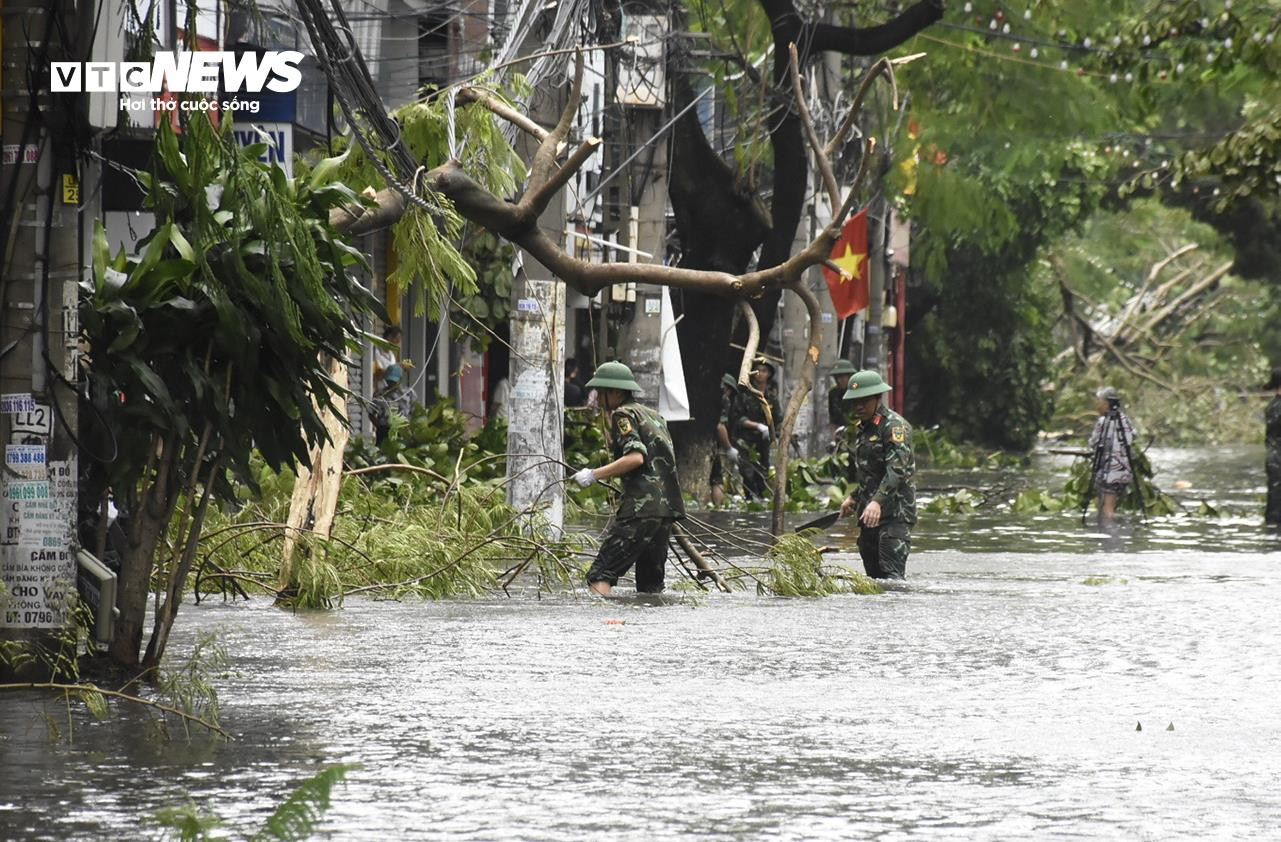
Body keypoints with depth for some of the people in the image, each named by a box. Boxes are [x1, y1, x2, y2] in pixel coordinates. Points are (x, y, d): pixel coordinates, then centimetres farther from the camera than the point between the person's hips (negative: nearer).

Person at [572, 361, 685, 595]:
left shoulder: (623, 414, -4)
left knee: (600, 575, -12)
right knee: (650, 581, 14)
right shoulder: (654, 416, 23)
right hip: (668, 506, 9)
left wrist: (594, 475, -15)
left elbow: (635, 457, -17)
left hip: (641, 506, -9)